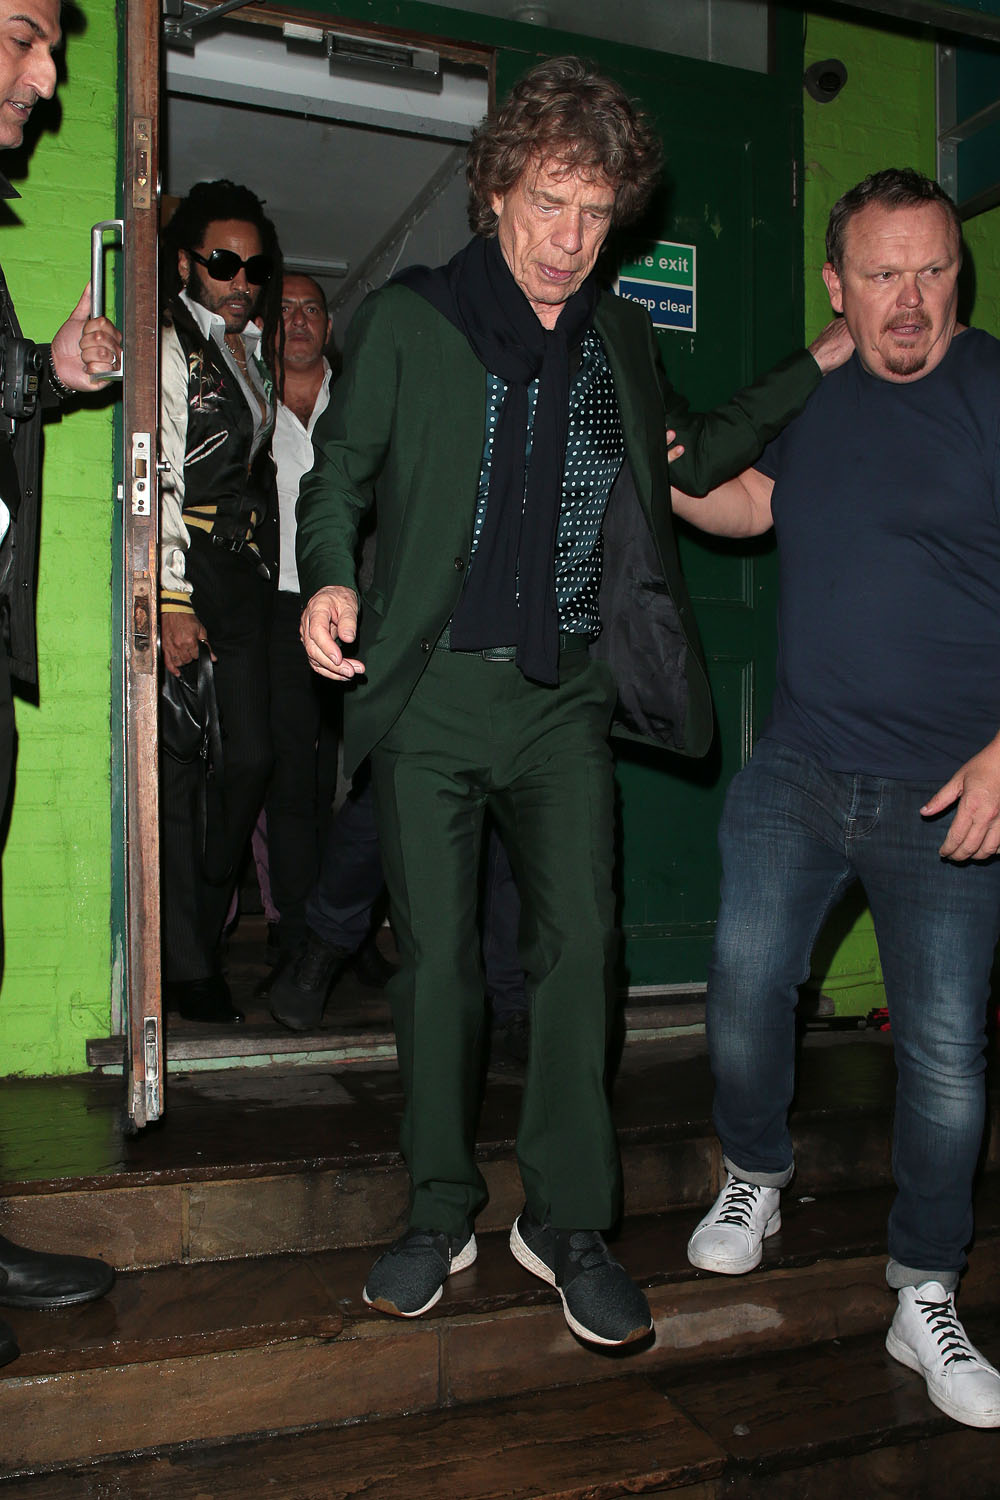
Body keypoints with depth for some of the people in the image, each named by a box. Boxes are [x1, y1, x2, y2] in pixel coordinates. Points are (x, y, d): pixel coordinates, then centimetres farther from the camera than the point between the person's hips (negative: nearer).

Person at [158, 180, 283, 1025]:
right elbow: (157, 479, -10)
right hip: (188, 575, -7)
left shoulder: (254, 353, 21)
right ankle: (186, 966, 0)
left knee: (252, 757, 1)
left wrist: (259, 566, 14)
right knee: (183, 768, -6)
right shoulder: (168, 348, -2)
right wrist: (171, 599, -16)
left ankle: (208, 931, 16)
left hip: (249, 575, 7)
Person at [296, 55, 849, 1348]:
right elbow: (340, 467, 4)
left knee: (579, 945, -2)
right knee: (436, 954, 2)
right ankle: (440, 1217, 19)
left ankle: (567, 1223, 13)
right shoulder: (407, 319, 2)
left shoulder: (619, 339, 13)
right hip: (430, 694, -2)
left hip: (566, 700, 3)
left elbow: (699, 459, 26)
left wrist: (819, 366, 20)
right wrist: (329, 577, -16)